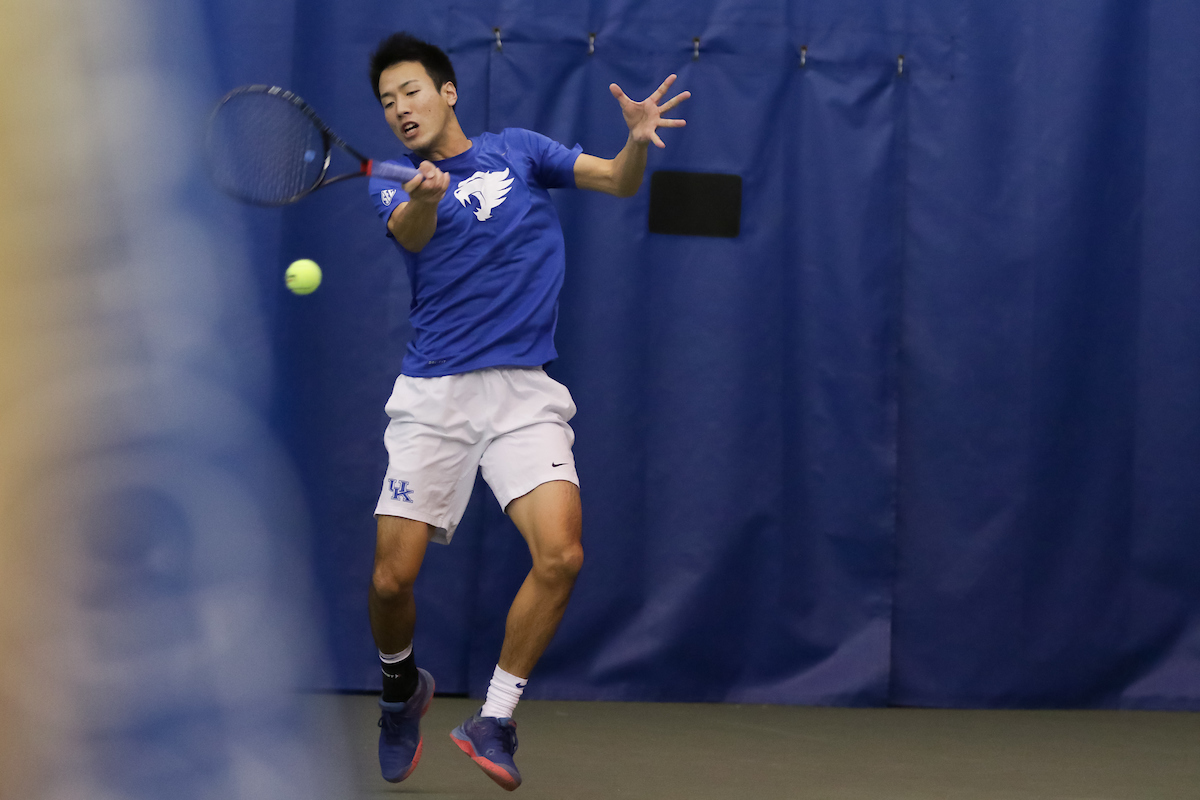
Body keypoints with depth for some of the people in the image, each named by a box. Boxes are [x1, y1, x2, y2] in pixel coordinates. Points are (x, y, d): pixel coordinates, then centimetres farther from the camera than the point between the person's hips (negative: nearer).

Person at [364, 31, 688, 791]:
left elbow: (618, 182, 4)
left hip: (524, 393, 0)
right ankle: (403, 688, 28)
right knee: (393, 577, -5)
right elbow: (410, 232, -17)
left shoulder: (516, 150, 12)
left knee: (560, 556, -21)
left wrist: (639, 140, -19)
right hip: (435, 393, 0)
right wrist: (424, 197, -41)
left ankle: (494, 719, -6)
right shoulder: (394, 186, 7)